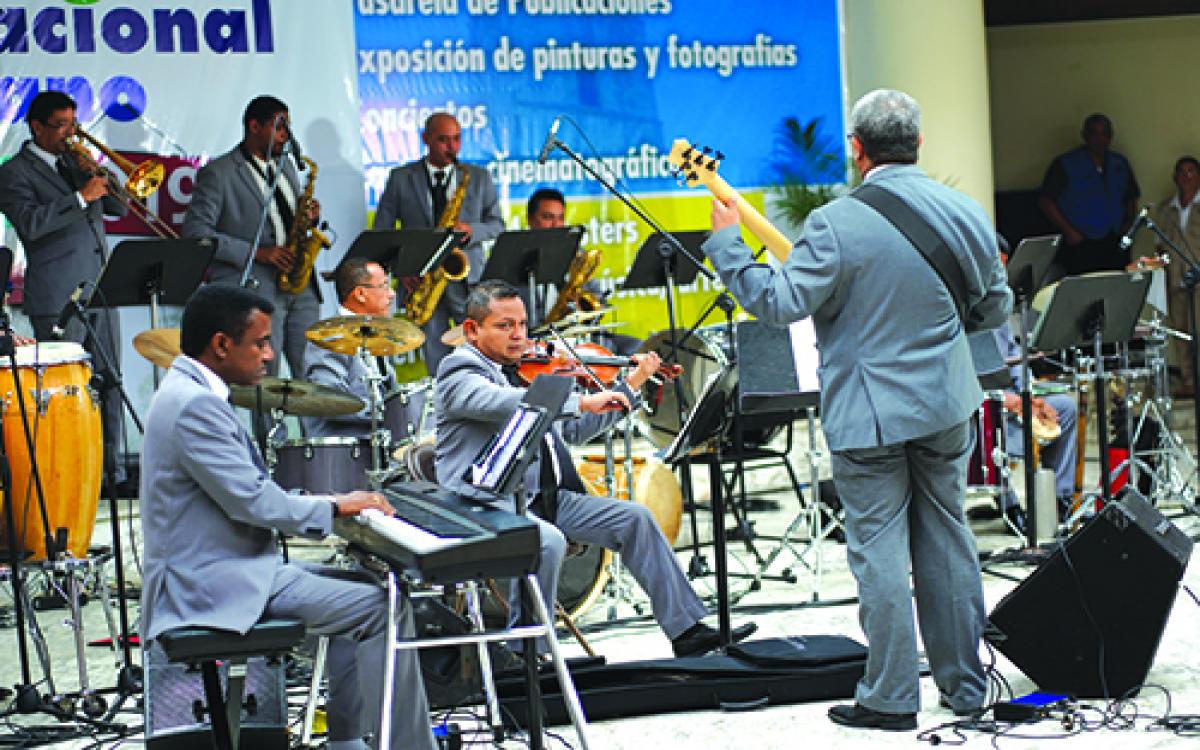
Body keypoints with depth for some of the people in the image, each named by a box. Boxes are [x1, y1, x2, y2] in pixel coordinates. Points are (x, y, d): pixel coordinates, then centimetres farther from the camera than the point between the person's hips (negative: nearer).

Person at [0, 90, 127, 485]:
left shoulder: (75, 160, 18)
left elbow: (120, 207, 18)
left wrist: (97, 173, 1)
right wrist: (81, 197, -19)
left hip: (99, 290, 6)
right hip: (57, 297, -6)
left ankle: (110, 463, 11)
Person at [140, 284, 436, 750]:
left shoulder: (186, 393, 15)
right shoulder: (196, 406, -19)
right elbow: (252, 502, -22)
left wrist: (328, 505, 10)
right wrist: (335, 506, -7)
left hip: (222, 568, 11)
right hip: (219, 585, -11)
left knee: (356, 588, 18)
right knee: (385, 605, -16)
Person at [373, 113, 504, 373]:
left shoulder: (480, 178, 12)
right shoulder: (401, 178, 9)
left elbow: (496, 224, 13)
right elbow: (381, 231, 8)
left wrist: (470, 231, -9)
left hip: (467, 278, 0)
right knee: (437, 360, -2)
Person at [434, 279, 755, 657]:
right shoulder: (459, 372, -6)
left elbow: (574, 430, 23)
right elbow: (503, 403, -28)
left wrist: (631, 384, 19)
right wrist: (582, 401, -32)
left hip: (542, 497, 8)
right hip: (487, 502, -8)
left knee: (635, 519, 1)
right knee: (549, 540, -34)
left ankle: (686, 629, 6)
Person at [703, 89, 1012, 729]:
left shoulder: (837, 224, -17)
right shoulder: (967, 214, 1)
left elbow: (781, 302, -18)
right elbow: (994, 308, 11)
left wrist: (727, 243, -6)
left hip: (868, 415, -5)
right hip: (947, 408, 5)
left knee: (879, 550, 2)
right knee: (946, 539, 15)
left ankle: (891, 697, 6)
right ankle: (963, 683, 23)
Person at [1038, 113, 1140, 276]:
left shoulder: (1120, 164, 16)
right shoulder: (1064, 164, 1)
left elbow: (1130, 199, 26)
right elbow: (1045, 201, -1)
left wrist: (1128, 224, 7)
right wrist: (1068, 231, -9)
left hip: (1115, 248, 4)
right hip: (1080, 248, -4)